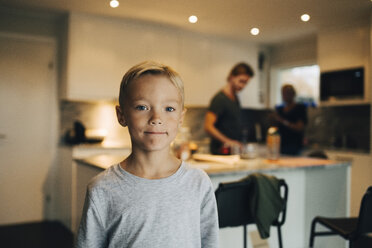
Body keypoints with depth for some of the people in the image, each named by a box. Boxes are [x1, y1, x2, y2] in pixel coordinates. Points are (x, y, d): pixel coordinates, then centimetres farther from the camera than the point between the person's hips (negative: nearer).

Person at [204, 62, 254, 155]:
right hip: (222, 151, -8)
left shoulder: (235, 97, 13)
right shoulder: (219, 99, -14)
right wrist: (227, 141, -27)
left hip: (235, 150, 8)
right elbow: (208, 126, -22)